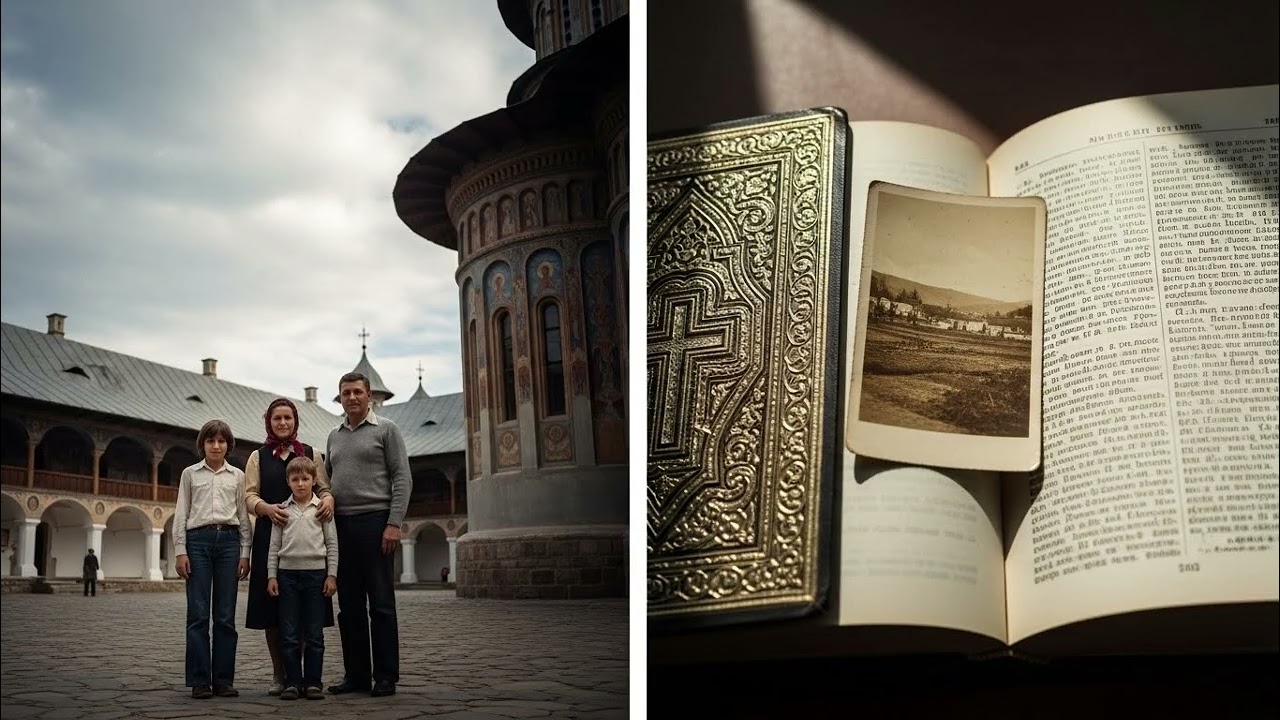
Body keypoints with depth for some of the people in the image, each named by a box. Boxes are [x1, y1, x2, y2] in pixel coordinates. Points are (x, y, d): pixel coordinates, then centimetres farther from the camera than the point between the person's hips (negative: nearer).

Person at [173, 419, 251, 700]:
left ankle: (223, 679, 6)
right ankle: (199, 680, 1)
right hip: (198, 540, -1)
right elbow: (181, 514, 7)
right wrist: (180, 551, -2)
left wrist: (245, 552, 4)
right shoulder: (190, 474, 9)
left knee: (225, 615, 1)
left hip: (229, 540, 1)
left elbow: (243, 516, 10)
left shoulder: (237, 476, 11)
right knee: (198, 614, -4)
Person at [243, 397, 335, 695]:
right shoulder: (258, 457, 12)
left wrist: (328, 500, -15)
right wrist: (267, 508, -17)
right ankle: (279, 674, 8)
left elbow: (324, 487, 8)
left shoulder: (310, 454, 13)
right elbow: (249, 495, 4)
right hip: (269, 535, 0)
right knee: (271, 605, -2)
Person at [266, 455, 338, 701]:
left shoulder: (322, 508, 4)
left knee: (314, 634, 2)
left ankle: (313, 682, 8)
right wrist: (271, 576, 2)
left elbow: (332, 544, 4)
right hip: (287, 573, 1)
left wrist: (331, 575, -2)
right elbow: (274, 545, 9)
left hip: (316, 572, -1)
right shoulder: (282, 510, 8)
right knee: (289, 635, 2)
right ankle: (292, 682, 8)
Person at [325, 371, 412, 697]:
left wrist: (394, 523, -13)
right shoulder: (334, 436, 18)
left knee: (381, 603, -4)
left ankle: (386, 677, 1)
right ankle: (356, 674, 14)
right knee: (350, 606, 7)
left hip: (374, 521, -5)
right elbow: (328, 481, 21)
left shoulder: (386, 429, 2)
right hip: (341, 525, 5)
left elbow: (402, 478, -4)